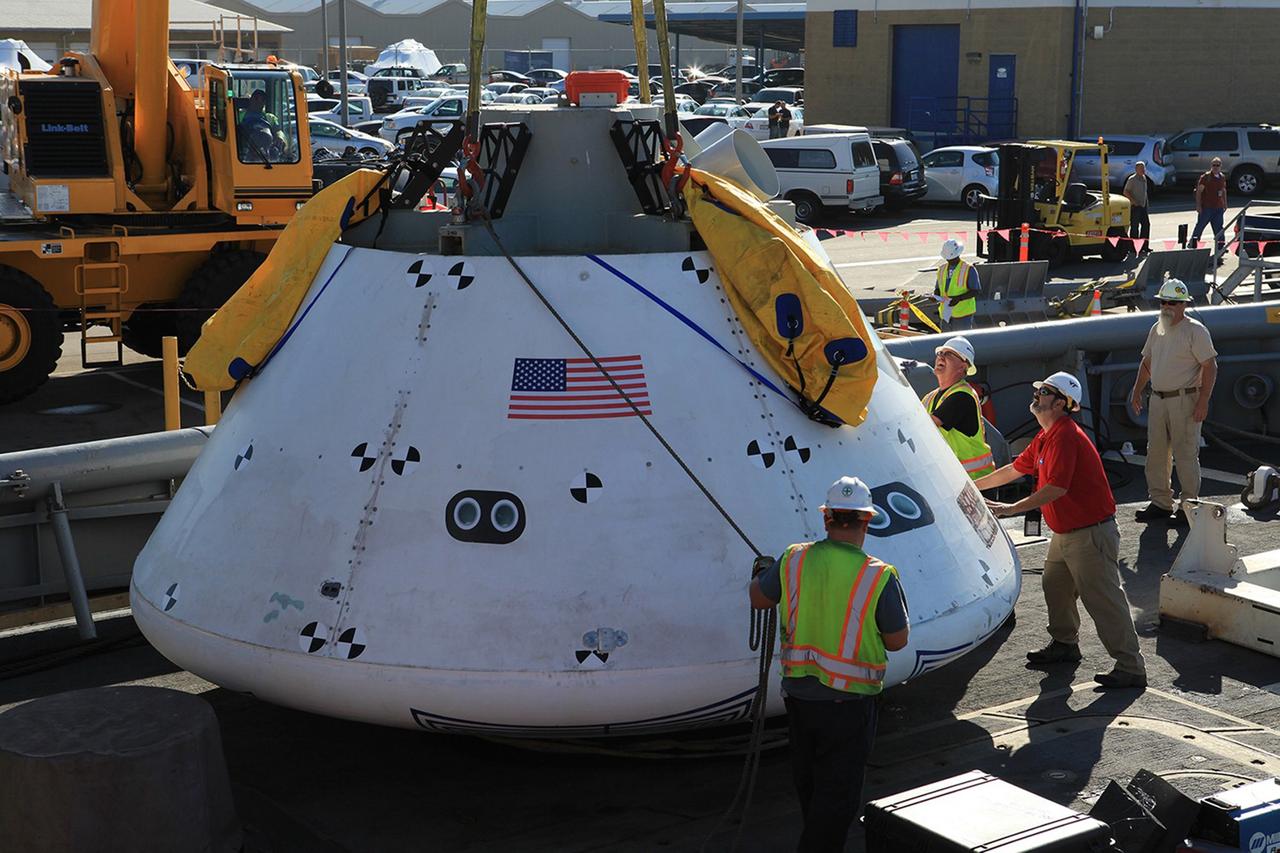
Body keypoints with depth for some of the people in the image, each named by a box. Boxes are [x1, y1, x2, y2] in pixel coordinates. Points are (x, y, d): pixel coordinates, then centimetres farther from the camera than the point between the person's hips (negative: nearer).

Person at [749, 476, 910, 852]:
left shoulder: (793, 560, -5)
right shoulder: (880, 577, -16)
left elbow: (758, 598, 11)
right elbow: (897, 640, -5)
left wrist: (766, 571, 31)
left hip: (797, 690, 5)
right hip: (848, 700, -5)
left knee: (809, 781, 23)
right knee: (839, 791, 5)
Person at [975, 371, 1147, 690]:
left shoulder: (1065, 436, -21)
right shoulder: (1045, 437, 13)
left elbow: (1056, 488, -28)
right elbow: (1015, 469, 24)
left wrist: (1011, 509, -22)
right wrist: (973, 486, 26)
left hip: (1091, 532, -11)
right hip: (1065, 532, 11)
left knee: (1103, 599, -8)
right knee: (1054, 586, 21)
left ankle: (1131, 668, -4)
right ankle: (1065, 644, 39)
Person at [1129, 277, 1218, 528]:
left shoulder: (1195, 330, -9)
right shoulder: (1156, 329, 13)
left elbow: (1210, 366, -13)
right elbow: (1146, 362, 24)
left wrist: (1203, 401, -18)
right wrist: (1136, 391, 17)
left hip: (1184, 401, -7)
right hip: (1158, 399, 7)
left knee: (1186, 455, -5)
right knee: (1155, 453, 10)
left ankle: (1189, 505, 3)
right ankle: (1160, 503, 19)